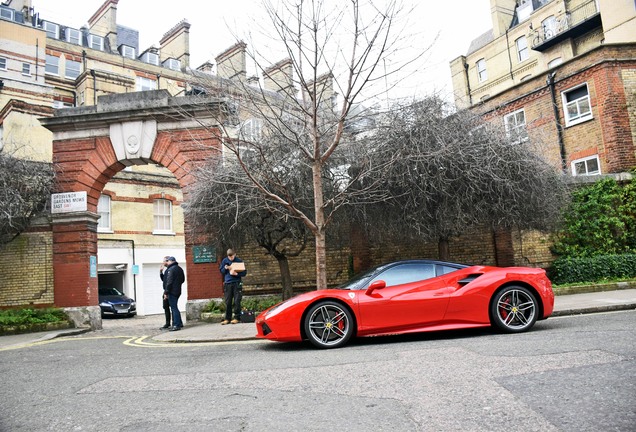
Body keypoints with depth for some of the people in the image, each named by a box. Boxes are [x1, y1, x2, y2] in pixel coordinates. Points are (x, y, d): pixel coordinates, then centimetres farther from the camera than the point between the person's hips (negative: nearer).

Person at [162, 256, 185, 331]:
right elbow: (183, 280, 23)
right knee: (174, 307, 18)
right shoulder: (179, 269, 14)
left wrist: (166, 292, -16)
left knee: (174, 308, -7)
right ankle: (179, 323, 21)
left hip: (172, 291, -9)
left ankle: (176, 325, -7)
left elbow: (169, 282, -18)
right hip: (178, 291, 9)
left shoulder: (170, 269, -14)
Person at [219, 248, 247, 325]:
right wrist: (225, 268, -8)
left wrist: (236, 273, -18)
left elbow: (244, 272, -1)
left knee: (237, 301, -2)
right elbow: (221, 271, 13)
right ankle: (227, 318, 10)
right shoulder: (224, 260, 6)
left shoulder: (239, 261, -2)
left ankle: (237, 318, 5)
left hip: (237, 283, -2)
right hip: (227, 283, 3)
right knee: (227, 302, 4)